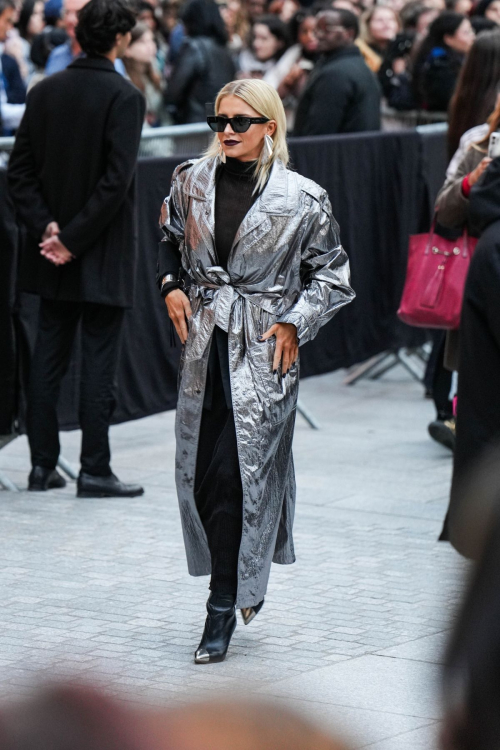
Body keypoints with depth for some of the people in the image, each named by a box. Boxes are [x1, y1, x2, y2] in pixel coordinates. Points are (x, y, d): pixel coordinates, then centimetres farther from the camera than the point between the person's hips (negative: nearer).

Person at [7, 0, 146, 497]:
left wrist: (47, 226, -3)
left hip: (52, 255, 5)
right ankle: (94, 471, 2)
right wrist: (73, 239, -14)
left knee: (48, 358, 10)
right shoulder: (124, 97, -12)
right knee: (98, 362, 0)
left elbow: (20, 170, 3)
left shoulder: (44, 92, 4)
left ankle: (42, 466, 13)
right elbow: (116, 180, -19)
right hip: (103, 253, -5)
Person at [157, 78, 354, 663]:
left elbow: (332, 274, 4)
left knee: (237, 471, -9)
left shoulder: (301, 199, -6)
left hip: (263, 347, -4)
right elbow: (170, 238, 22)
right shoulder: (192, 181, 4)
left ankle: (223, 607, 0)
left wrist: (294, 322, -6)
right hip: (204, 337, 4)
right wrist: (170, 285, 5)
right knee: (198, 470, 5)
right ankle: (244, 579, 28)